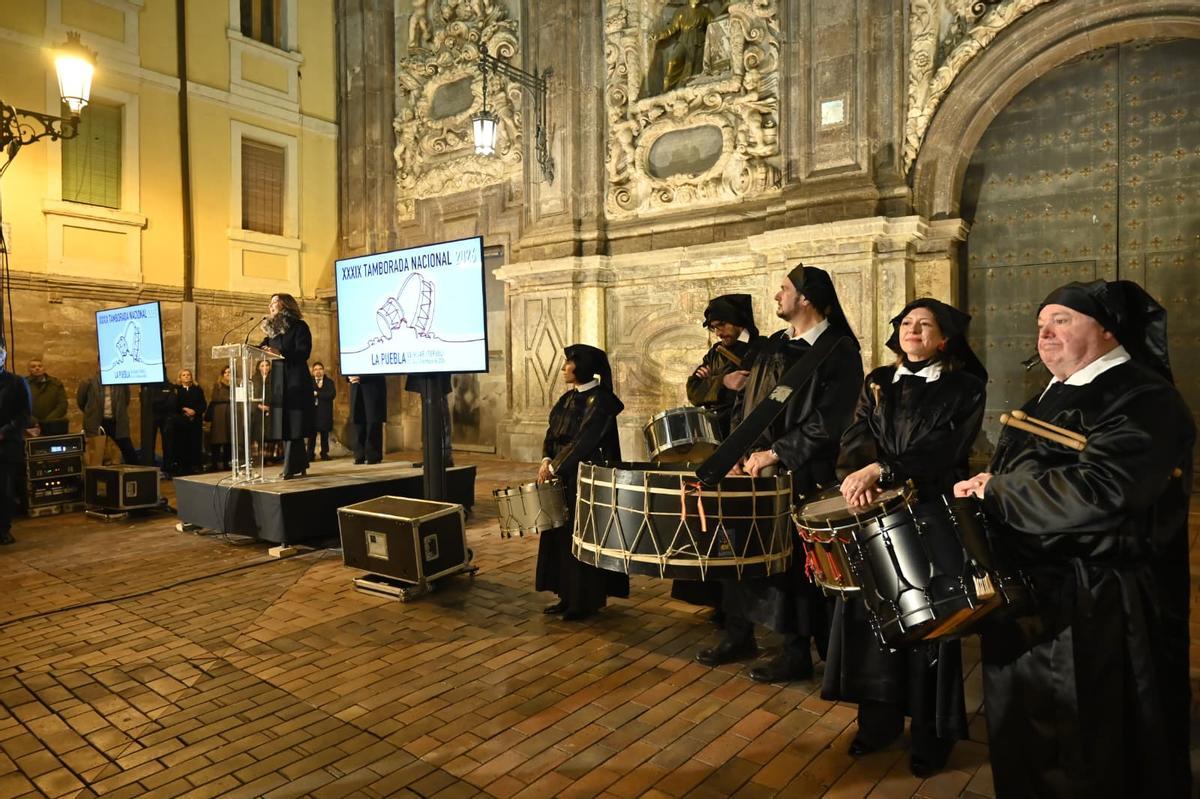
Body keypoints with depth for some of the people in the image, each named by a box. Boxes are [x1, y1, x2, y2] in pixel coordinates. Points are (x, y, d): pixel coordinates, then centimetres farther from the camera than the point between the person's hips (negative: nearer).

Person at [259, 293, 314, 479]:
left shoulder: (299, 326, -3)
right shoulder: (273, 328, 17)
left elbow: (304, 352, -14)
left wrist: (280, 352, -27)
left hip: (296, 382, -7)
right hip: (278, 382, 7)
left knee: (293, 425, -8)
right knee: (284, 426, 6)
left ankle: (292, 468, -7)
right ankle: (299, 466, 12)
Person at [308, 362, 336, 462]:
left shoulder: (329, 382, 7)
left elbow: (332, 394, -9)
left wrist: (317, 393, -12)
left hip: (325, 412, 0)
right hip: (312, 411, 0)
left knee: (324, 434, 4)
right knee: (312, 434, -1)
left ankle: (324, 453, 10)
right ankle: (310, 454, 2)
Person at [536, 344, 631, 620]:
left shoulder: (600, 401, -14)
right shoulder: (568, 398, 11)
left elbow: (583, 441, -20)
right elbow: (552, 434, 10)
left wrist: (554, 467, -15)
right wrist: (547, 460, -7)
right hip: (564, 478, 8)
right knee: (561, 533, 12)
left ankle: (587, 600, 13)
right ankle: (568, 596, 23)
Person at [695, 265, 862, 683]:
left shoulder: (839, 351, -8)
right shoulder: (774, 345, 14)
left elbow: (827, 421, -16)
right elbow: (746, 402, 15)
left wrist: (775, 453, -17)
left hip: (798, 473, -7)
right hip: (752, 465, 7)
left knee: (793, 559, 1)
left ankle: (797, 652, 17)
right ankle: (739, 635, 29)